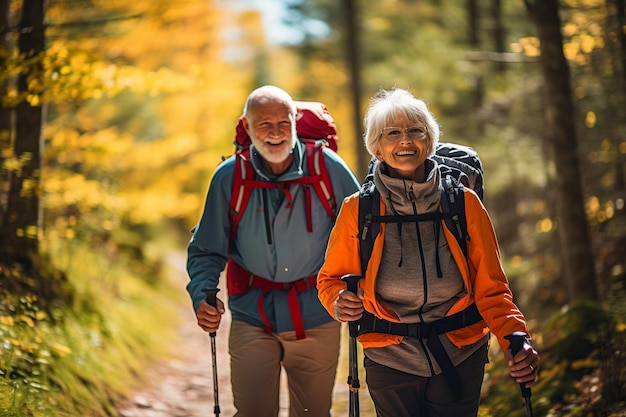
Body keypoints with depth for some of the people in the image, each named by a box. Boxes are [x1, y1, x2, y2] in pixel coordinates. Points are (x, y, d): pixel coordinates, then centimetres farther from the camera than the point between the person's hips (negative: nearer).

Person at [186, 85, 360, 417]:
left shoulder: (327, 167, -6)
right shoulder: (229, 177, -4)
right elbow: (206, 250, 4)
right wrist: (201, 297, -13)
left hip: (316, 317, 0)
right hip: (252, 318, 0)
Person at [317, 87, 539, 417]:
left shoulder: (464, 204, -6)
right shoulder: (357, 210, -7)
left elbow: (490, 288, -6)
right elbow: (331, 279, 4)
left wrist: (514, 338, -23)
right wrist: (340, 302, -19)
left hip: (461, 361, 0)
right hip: (390, 362, 0)